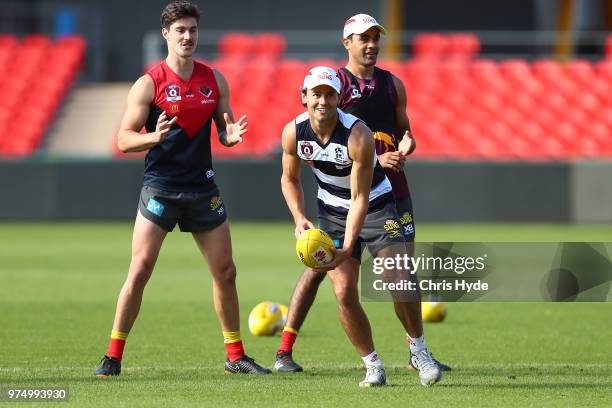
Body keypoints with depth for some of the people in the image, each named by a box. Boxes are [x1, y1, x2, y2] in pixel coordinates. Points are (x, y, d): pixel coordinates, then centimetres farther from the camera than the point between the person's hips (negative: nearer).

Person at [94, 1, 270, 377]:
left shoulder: (215, 80, 8)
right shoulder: (149, 83, -6)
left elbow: (223, 129, 15)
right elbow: (123, 140, -7)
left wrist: (231, 135, -10)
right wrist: (154, 137, -27)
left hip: (202, 187, 5)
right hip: (160, 187, -4)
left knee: (226, 271, 7)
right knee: (140, 269, -12)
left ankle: (236, 356, 20)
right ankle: (113, 357, -5)